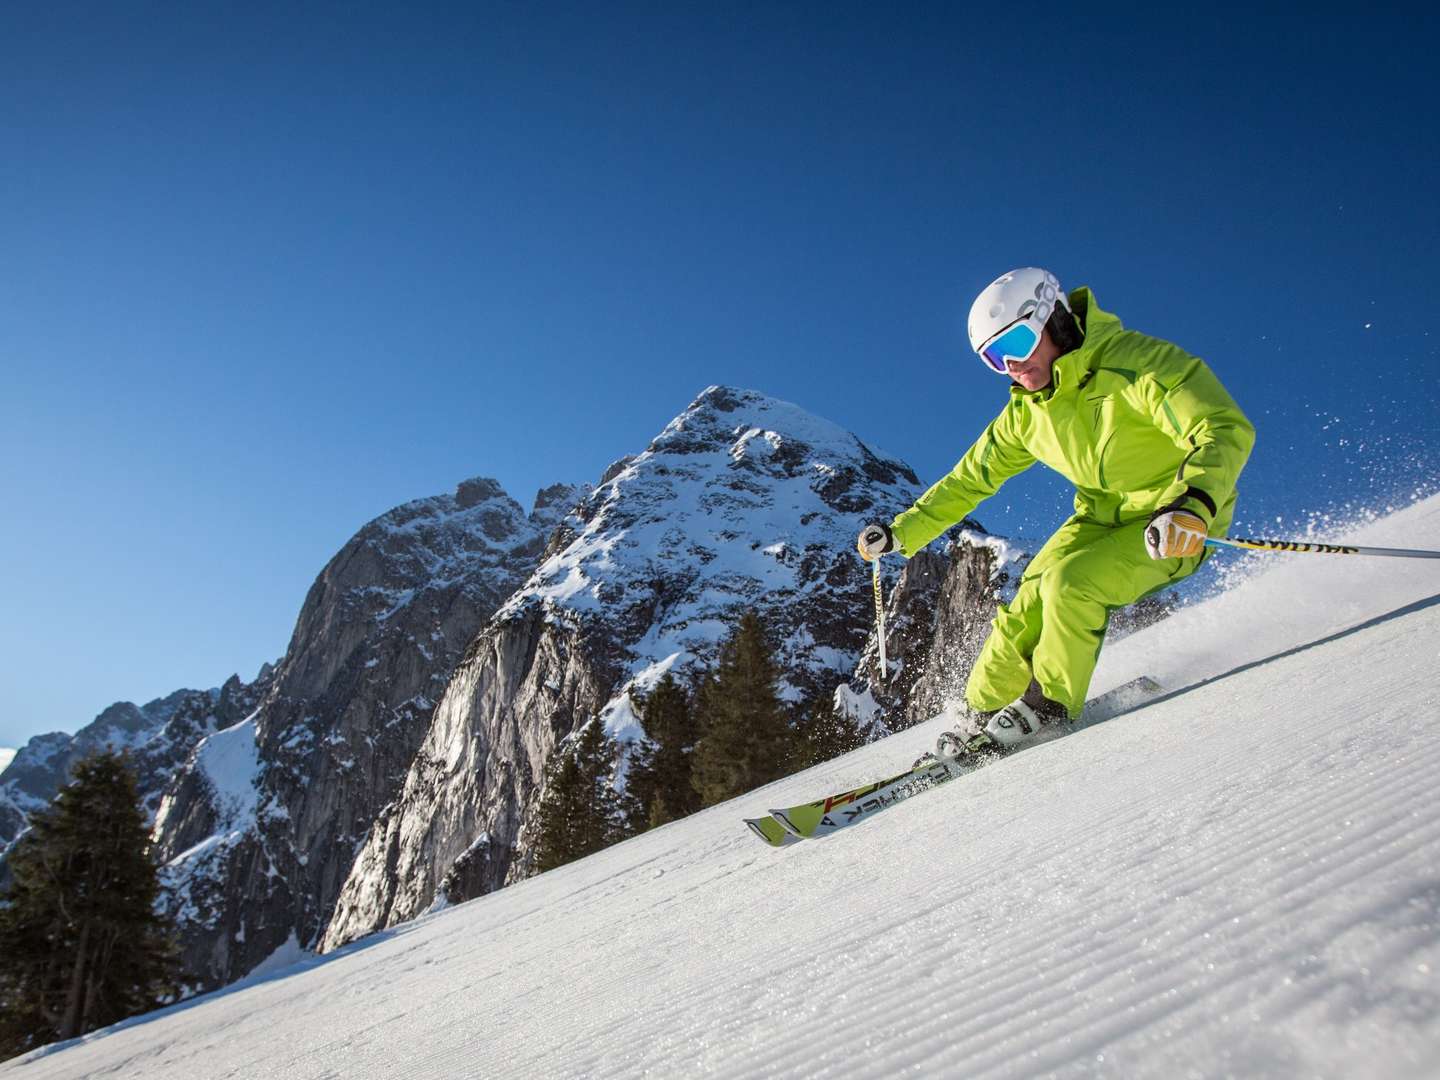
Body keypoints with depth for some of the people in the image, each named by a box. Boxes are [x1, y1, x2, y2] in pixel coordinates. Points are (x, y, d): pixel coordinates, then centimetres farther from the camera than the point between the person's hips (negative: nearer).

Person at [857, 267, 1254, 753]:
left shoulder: (1136, 364, -24)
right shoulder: (1026, 413, -2)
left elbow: (1227, 431, -32)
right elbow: (970, 479, 8)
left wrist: (1194, 505, -51)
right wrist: (901, 533, 1)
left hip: (1177, 525, -6)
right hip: (1100, 516, 6)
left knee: (1071, 583, -26)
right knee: (1029, 605, -8)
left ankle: (1049, 707, -5)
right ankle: (982, 714, 11)